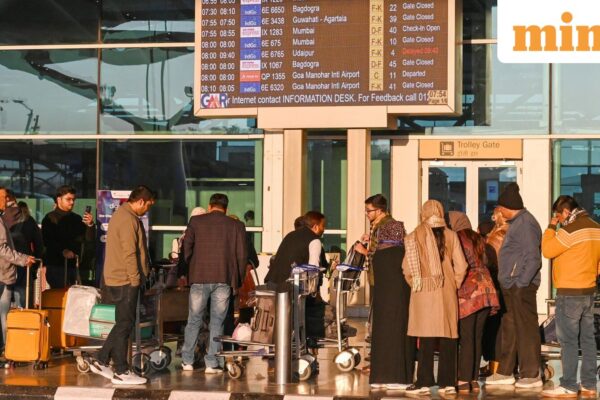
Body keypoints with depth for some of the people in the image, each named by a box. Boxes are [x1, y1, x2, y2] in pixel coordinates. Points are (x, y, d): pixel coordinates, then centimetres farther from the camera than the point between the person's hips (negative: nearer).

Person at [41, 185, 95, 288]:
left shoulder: (77, 219, 18)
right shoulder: (50, 218, 1)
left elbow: (89, 239, 11)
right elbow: (46, 240, -13)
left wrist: (90, 225, -8)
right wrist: (62, 251, -25)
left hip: (73, 265, 6)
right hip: (56, 265, -6)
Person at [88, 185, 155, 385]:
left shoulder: (121, 215, 17)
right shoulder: (128, 219, -17)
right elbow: (129, 253, -21)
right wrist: (135, 279, -17)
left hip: (117, 279, 10)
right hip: (126, 280, -10)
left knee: (123, 323, 16)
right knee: (124, 325, -4)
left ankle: (101, 361, 19)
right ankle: (121, 372, 0)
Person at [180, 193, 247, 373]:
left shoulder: (196, 221, 4)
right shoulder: (236, 226, 5)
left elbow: (186, 249, 5)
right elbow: (242, 255, 4)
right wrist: (238, 281, 13)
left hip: (199, 278, 0)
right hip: (224, 280, 0)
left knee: (194, 320, 12)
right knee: (217, 322, 6)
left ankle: (187, 361, 17)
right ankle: (212, 363, 5)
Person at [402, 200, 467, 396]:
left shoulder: (416, 235, -4)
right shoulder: (450, 235, 2)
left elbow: (408, 267, -7)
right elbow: (460, 267, 0)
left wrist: (414, 283, 9)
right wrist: (454, 286, 13)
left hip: (424, 291, -2)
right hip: (447, 292, 2)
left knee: (426, 339, 0)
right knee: (448, 337, 6)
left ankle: (424, 382, 1)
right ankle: (447, 382, 8)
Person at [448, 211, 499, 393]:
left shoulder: (456, 238, -4)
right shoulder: (478, 239, 16)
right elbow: (484, 263, 17)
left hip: (468, 292, -6)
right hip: (485, 289, 6)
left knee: (466, 338, -6)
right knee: (477, 337, 9)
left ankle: (464, 380, -7)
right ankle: (474, 379, 11)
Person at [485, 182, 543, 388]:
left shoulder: (526, 223, -13)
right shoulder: (516, 222, 17)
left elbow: (533, 259, -18)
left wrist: (522, 282, -19)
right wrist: (509, 282, 16)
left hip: (521, 286, -10)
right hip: (511, 286, 10)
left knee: (526, 329, -4)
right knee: (509, 329, 13)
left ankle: (531, 375, 1)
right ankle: (505, 372, 20)